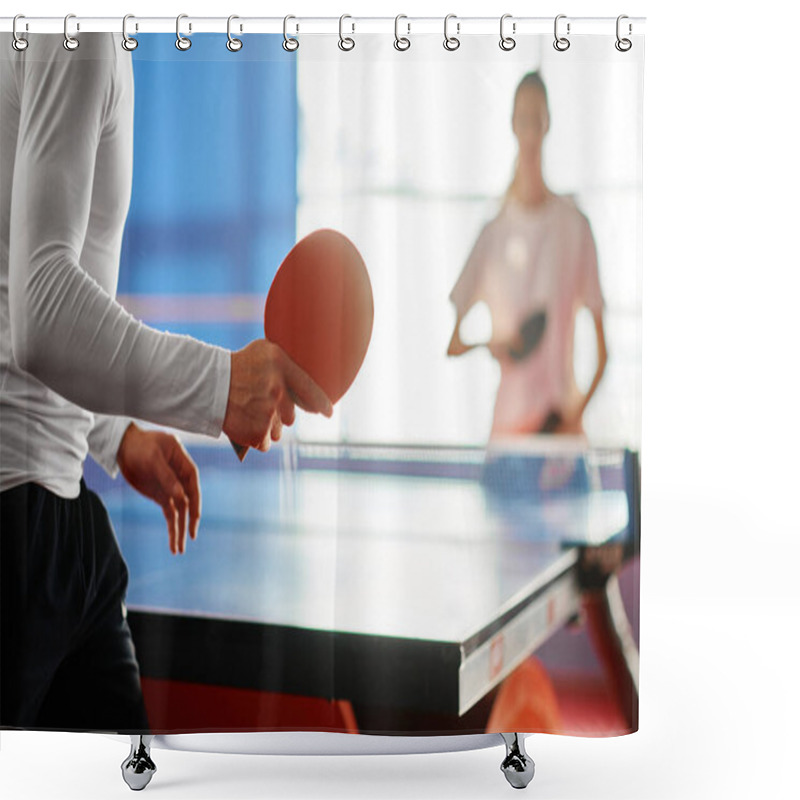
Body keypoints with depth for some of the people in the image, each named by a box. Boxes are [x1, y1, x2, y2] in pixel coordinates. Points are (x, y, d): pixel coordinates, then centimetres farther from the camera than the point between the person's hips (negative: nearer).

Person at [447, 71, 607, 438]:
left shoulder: (574, 224, 3)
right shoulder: (492, 228, 3)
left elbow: (600, 339, 4)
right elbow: (454, 343, 6)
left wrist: (581, 405, -8)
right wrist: (491, 343, -14)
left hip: (563, 412, 0)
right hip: (507, 421, 0)